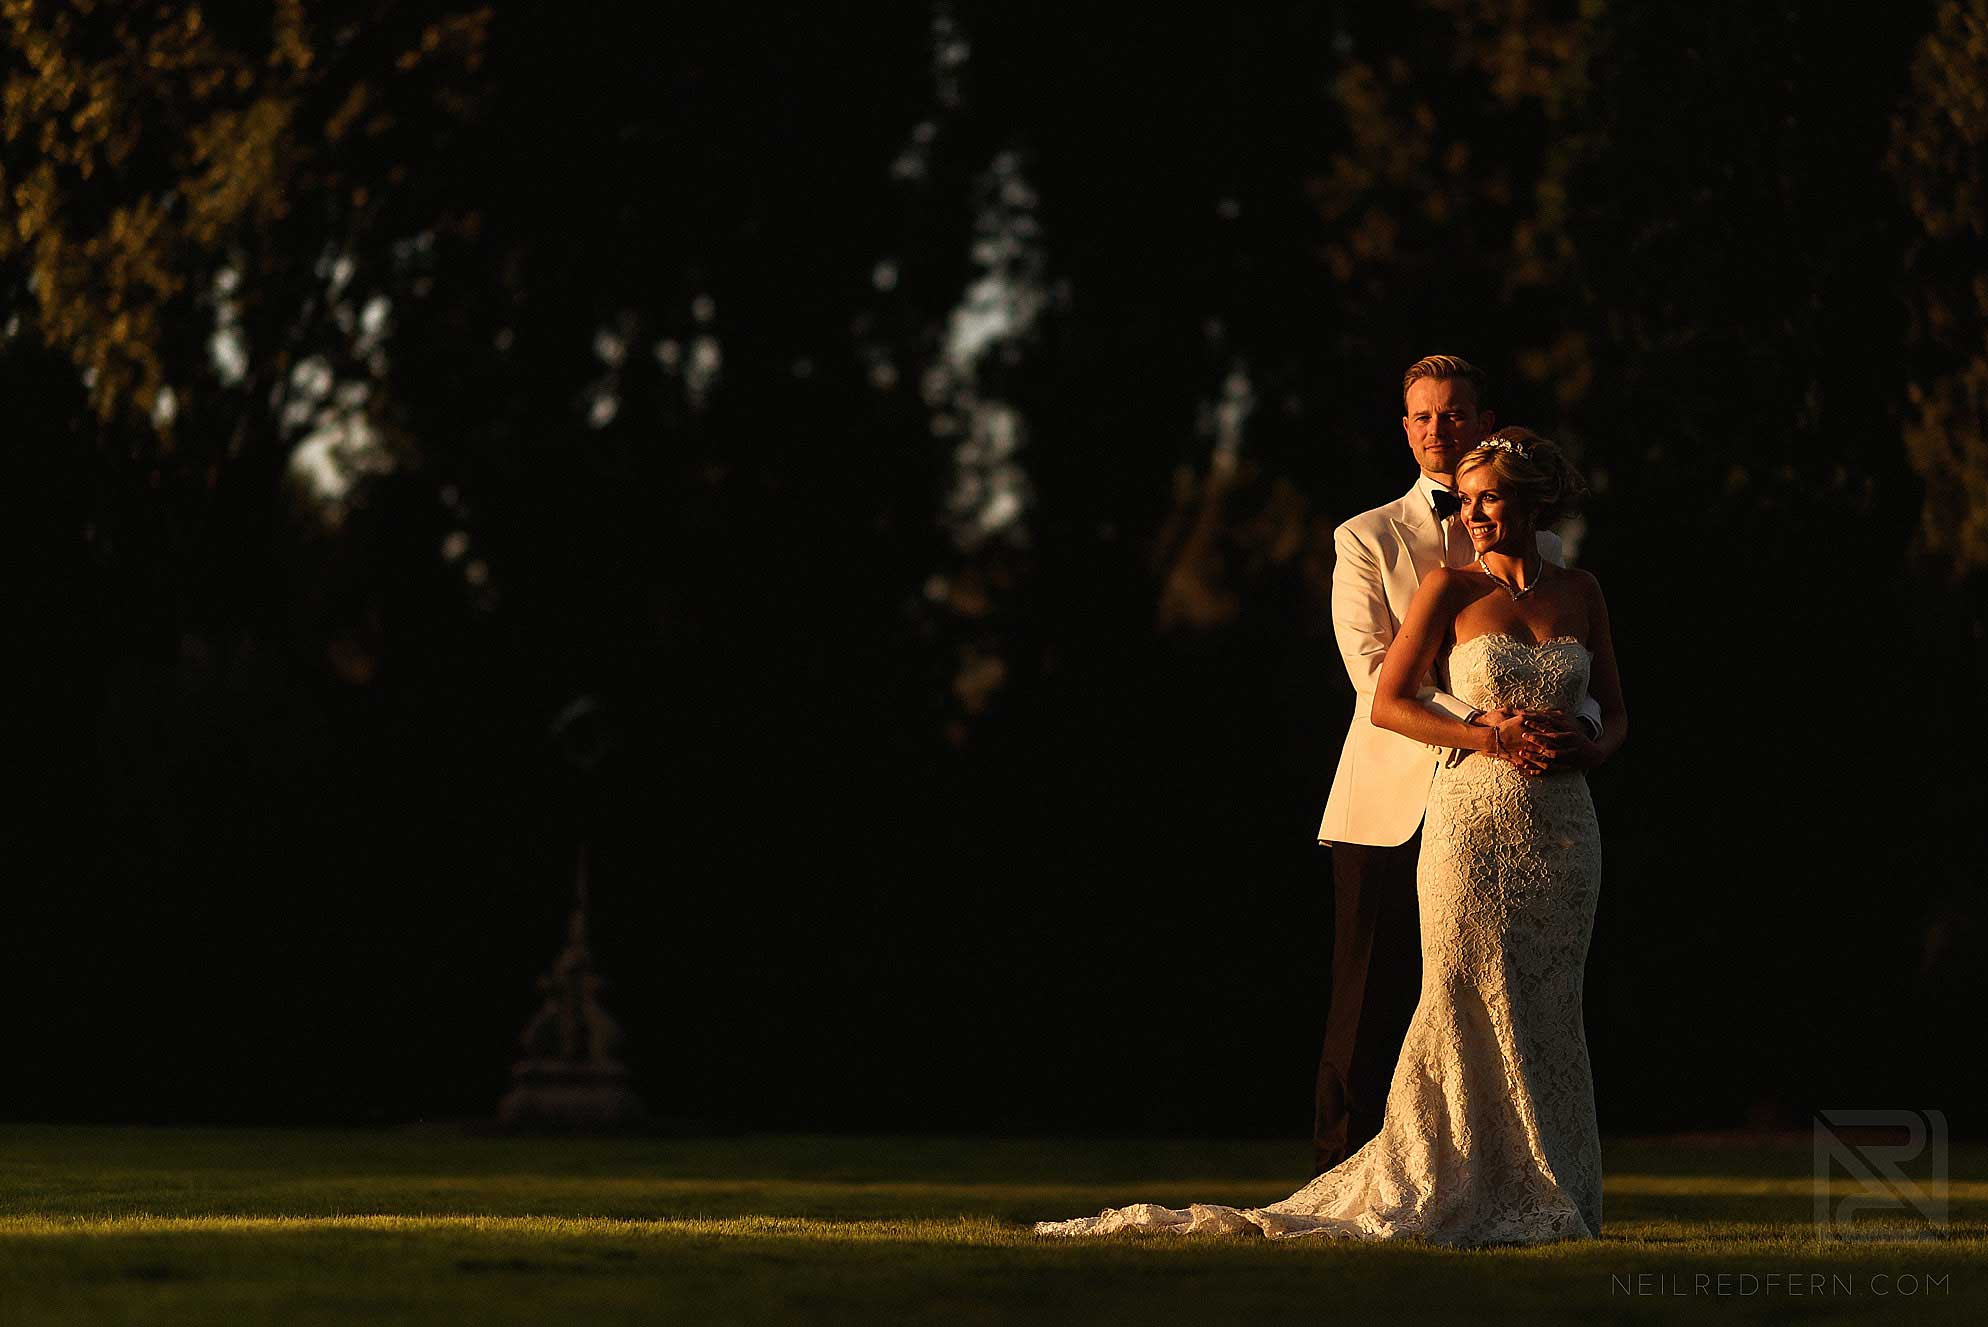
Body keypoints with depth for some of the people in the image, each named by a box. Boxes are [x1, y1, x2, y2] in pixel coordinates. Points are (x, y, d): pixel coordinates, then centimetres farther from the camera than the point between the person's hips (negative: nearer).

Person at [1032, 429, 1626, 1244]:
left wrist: (1585, 748, -5)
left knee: (1546, 1009, 3)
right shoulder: (1452, 588, 2)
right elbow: (1388, 702, -2)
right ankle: (1447, 1197, -2)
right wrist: (1489, 739, -13)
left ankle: (1550, 1197, 5)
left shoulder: (1580, 593, 12)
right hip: (1475, 816, -3)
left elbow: (1615, 713, 18)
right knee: (1471, 1002, -8)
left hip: (1563, 824, 3)